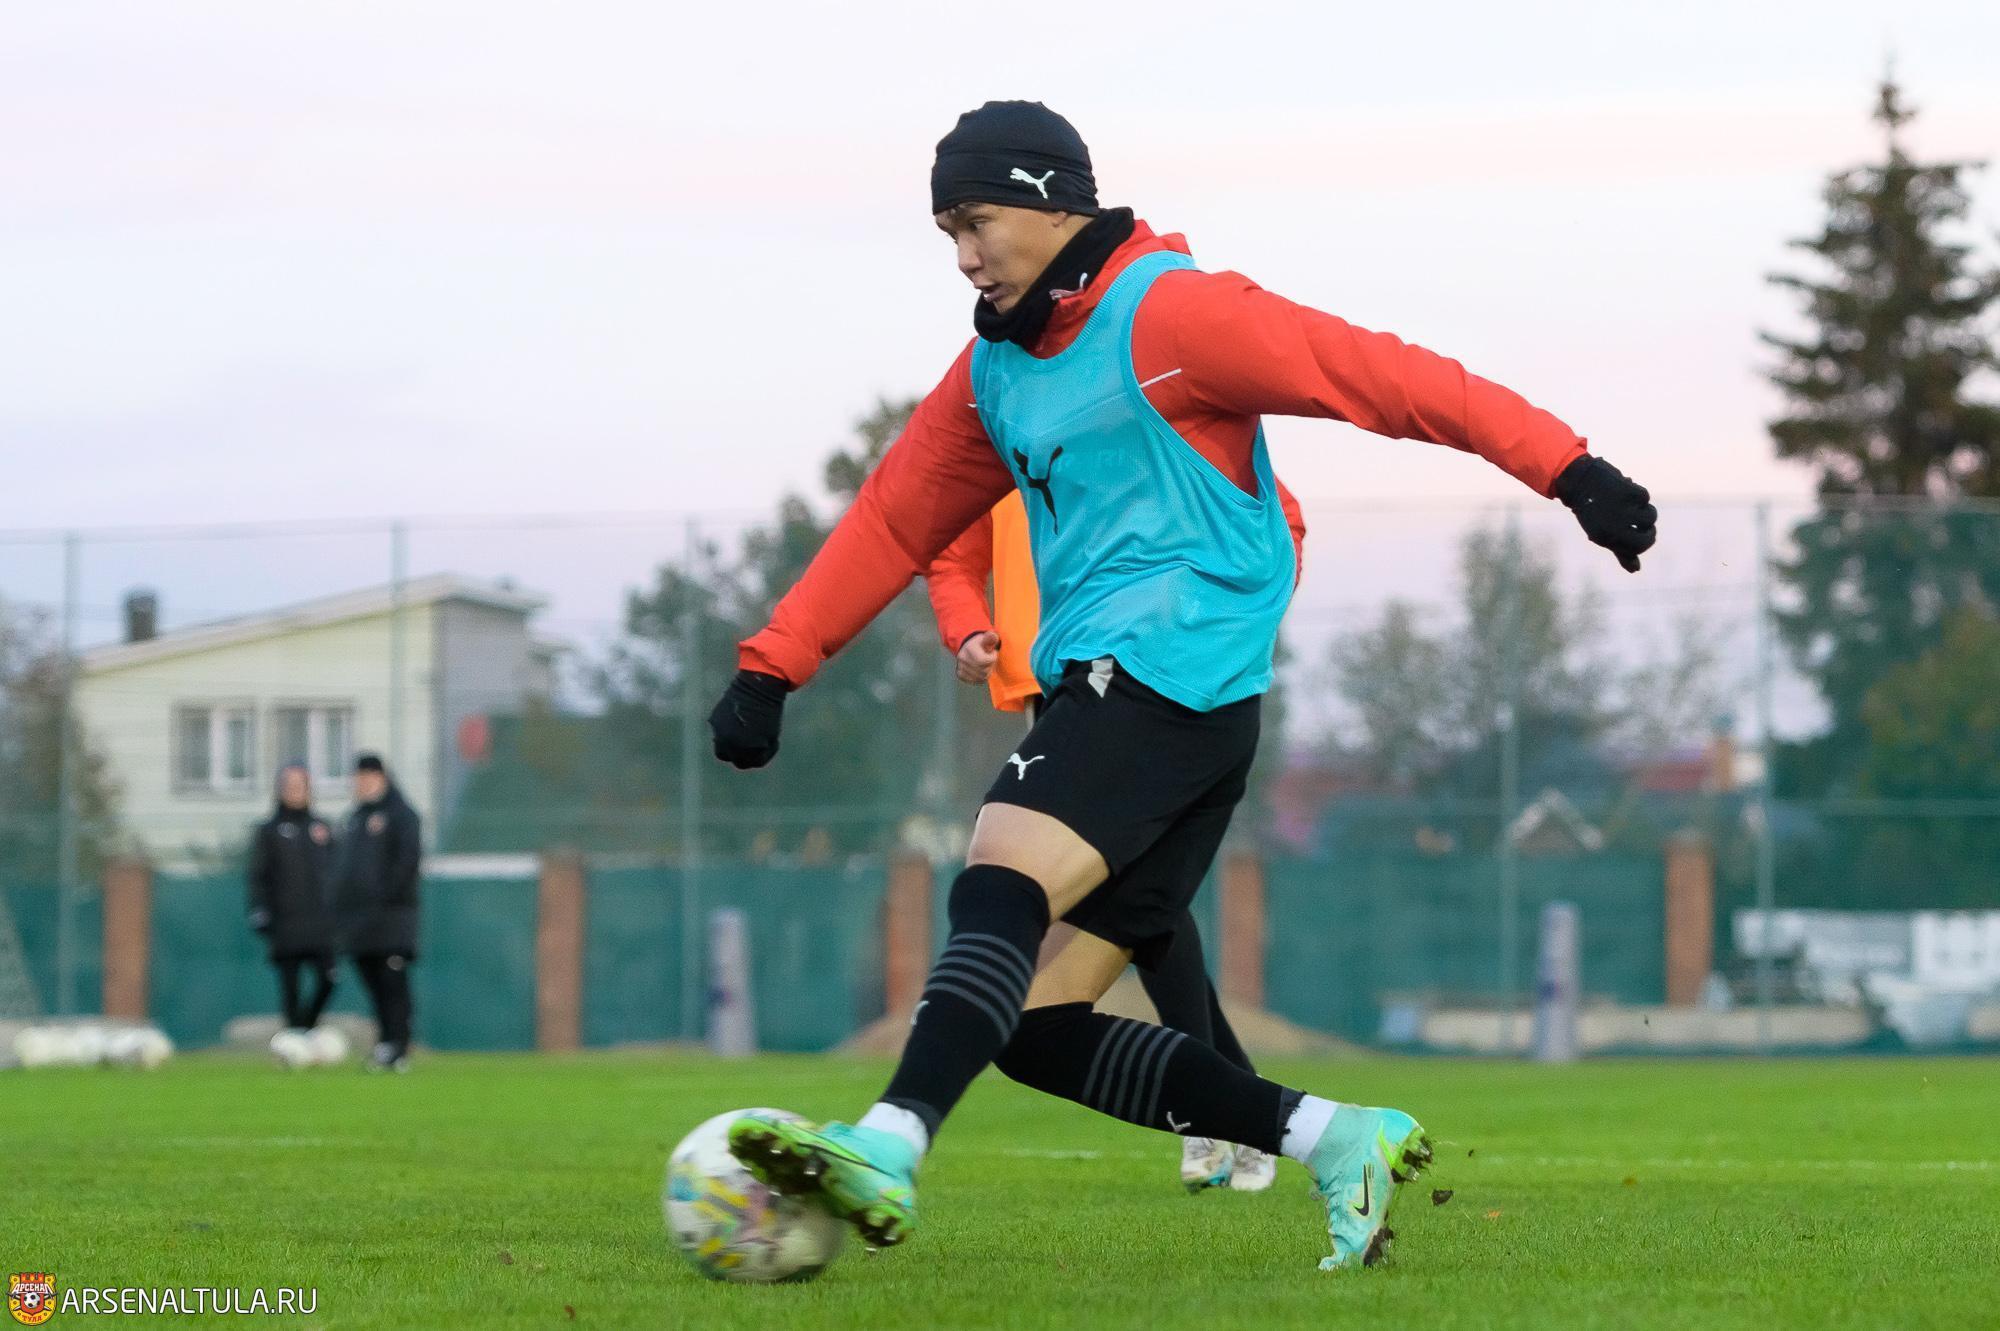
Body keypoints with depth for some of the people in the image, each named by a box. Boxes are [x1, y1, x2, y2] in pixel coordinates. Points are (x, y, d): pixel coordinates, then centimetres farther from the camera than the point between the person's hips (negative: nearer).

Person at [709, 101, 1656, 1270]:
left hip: (1176, 677, -9)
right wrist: (774, 666, 16)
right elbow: (895, 519, 23)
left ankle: (886, 1154, -45)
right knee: (1035, 1022, 0)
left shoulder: (1167, 313, -6)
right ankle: (1338, 1141, 3)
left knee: (1000, 883, -30)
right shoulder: (995, 370, 19)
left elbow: (1381, 376, -11)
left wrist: (1563, 466, -18)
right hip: (1100, 691, 9)